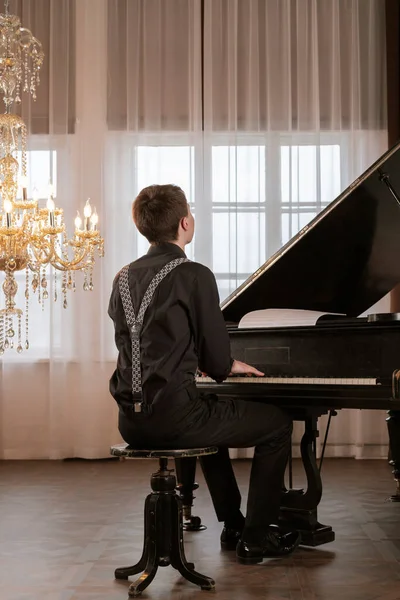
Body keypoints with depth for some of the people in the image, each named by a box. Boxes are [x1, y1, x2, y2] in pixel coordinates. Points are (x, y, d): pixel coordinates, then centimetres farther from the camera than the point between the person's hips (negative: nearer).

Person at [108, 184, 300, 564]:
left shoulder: (124, 279, 10)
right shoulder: (194, 276, -11)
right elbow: (217, 360, -10)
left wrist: (218, 365, 26)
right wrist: (230, 367, 14)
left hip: (132, 422, 8)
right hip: (173, 416, -8)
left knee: (212, 415, 36)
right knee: (277, 424, 11)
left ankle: (233, 525, 40)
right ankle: (256, 538, 15)